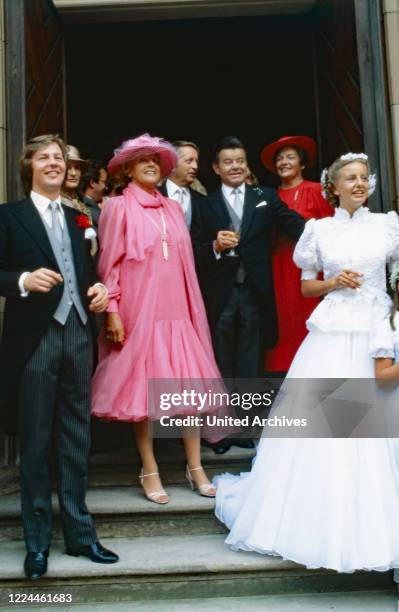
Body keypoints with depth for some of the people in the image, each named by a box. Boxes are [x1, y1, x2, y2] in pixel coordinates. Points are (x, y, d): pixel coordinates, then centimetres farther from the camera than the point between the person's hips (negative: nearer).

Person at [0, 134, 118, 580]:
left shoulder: (77, 218, 16)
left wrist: (98, 291, -3)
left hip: (78, 336, 5)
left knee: (77, 442, 11)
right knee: (36, 444, 4)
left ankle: (78, 533, 23)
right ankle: (37, 542, 19)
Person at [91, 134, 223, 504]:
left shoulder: (173, 208, 14)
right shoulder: (118, 207, 0)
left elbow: (184, 262, 14)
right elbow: (110, 263, -3)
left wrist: (192, 307, 10)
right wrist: (112, 310, -10)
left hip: (176, 309, 4)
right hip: (139, 311, -4)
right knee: (142, 388, 1)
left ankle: (195, 467, 13)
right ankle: (149, 471, 13)